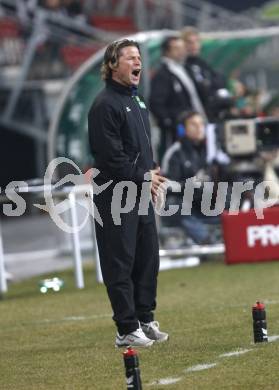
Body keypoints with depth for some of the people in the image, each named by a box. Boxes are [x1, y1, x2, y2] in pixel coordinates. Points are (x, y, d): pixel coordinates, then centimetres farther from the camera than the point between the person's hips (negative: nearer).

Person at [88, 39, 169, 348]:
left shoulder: (136, 101, 16)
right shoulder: (105, 105, -14)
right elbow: (110, 156, -20)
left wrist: (152, 174, 8)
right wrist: (142, 177, -12)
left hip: (141, 195, 9)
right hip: (115, 197, -9)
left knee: (148, 258, 12)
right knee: (120, 264, -4)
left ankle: (145, 319, 22)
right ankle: (127, 330, -1)